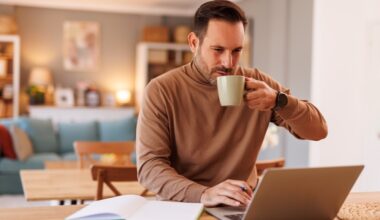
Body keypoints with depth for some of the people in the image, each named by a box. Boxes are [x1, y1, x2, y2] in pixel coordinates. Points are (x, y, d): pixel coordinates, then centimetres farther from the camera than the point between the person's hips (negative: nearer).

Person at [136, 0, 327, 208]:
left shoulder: (255, 82, 0)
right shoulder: (160, 91, -9)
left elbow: (318, 131, 0)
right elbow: (149, 167, -16)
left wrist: (279, 100, -19)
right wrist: (203, 194, -32)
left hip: (241, 206, 3)